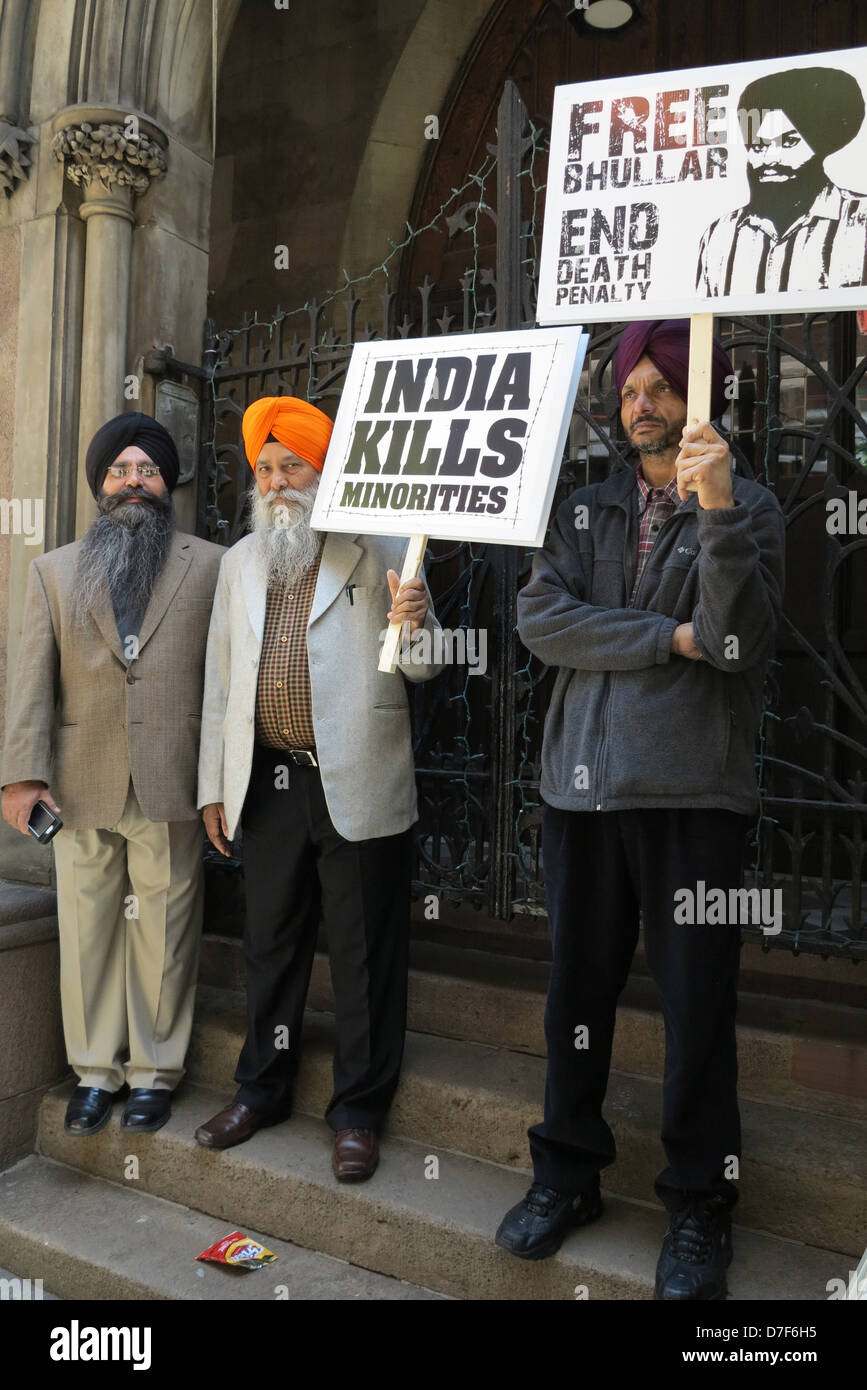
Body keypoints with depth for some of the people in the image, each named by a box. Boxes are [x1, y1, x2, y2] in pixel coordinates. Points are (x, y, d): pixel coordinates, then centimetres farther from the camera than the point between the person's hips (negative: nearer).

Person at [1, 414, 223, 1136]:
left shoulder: (211, 566, 6)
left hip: (171, 785, -2)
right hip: (79, 785, 2)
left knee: (164, 933, 5)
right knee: (87, 930, 10)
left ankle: (155, 1070, 21)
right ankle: (96, 1069, 26)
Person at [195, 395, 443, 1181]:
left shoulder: (381, 551, -1)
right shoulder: (241, 560, 14)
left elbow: (421, 668, 0)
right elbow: (221, 678, 15)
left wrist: (412, 625, -23)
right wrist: (214, 785, 12)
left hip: (355, 783, -4)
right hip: (269, 783, 5)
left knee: (365, 954, 5)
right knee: (271, 945, 17)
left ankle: (358, 1112, 22)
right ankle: (262, 1090, 35)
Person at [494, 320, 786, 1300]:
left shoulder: (748, 509, 5)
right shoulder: (585, 509, 14)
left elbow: (737, 642, -11)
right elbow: (540, 618, -3)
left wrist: (716, 510, -21)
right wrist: (668, 637, -9)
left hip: (693, 790, -3)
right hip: (582, 781, 3)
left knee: (698, 1006, 4)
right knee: (577, 991, 12)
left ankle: (699, 1208, 24)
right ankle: (566, 1175, 30)